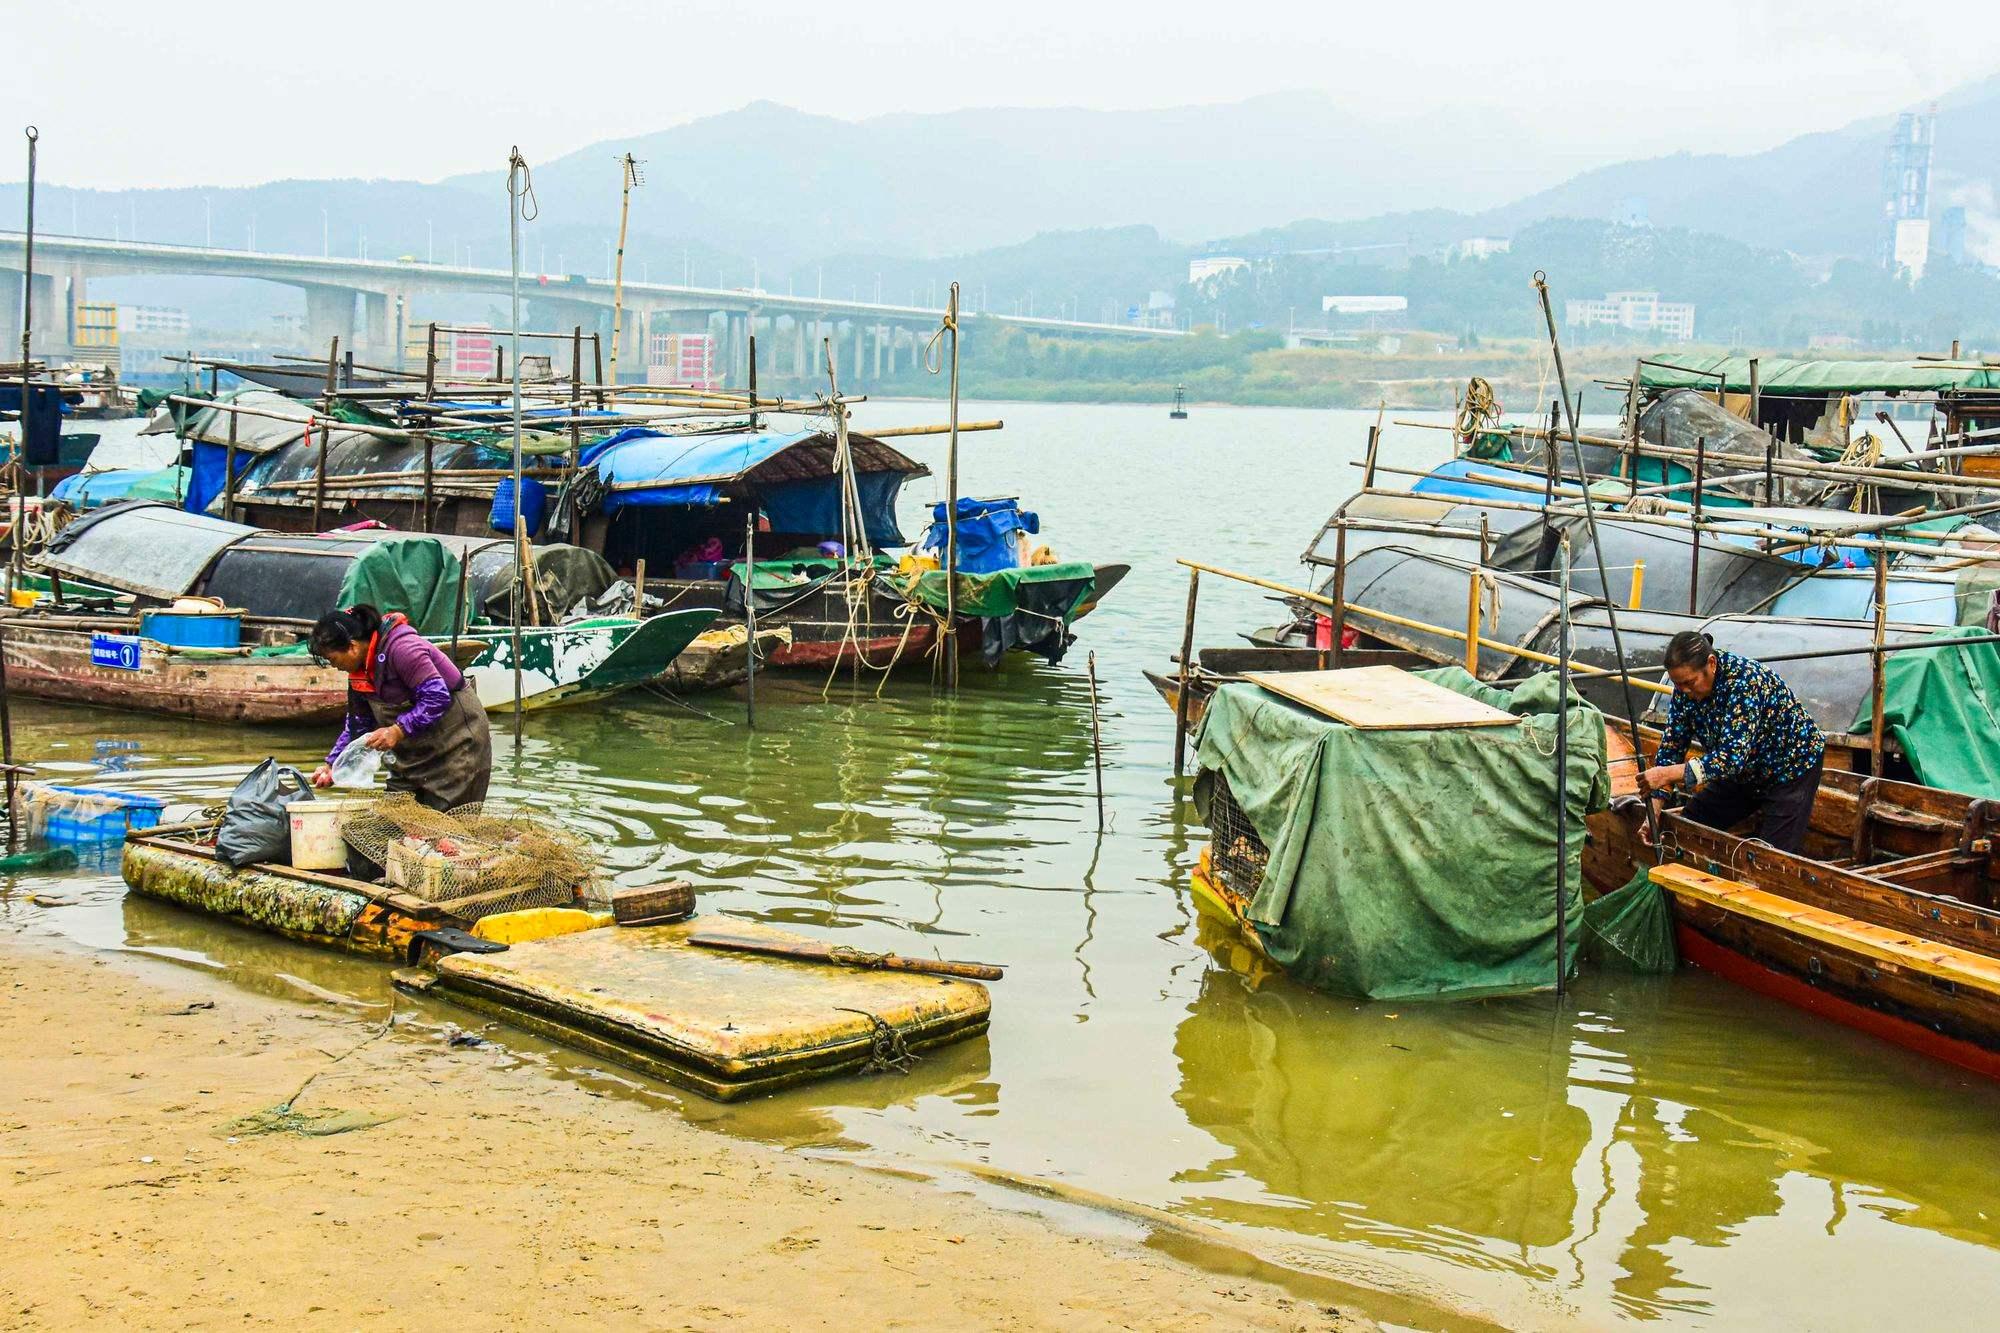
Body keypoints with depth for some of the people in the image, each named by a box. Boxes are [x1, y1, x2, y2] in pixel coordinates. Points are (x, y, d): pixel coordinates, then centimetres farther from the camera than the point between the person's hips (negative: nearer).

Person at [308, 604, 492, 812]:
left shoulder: (400, 647, -26)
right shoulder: (359, 670, 3)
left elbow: (438, 697, -29)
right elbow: (357, 724, 11)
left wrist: (397, 731, -33)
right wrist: (331, 765, 3)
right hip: (414, 748, 9)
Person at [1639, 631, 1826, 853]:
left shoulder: (1744, 681, -35)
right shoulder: (1685, 687, -13)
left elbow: (1733, 757, -41)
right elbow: (1671, 747, -10)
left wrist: (1669, 774, -48)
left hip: (1792, 766, -7)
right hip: (1745, 773, 7)